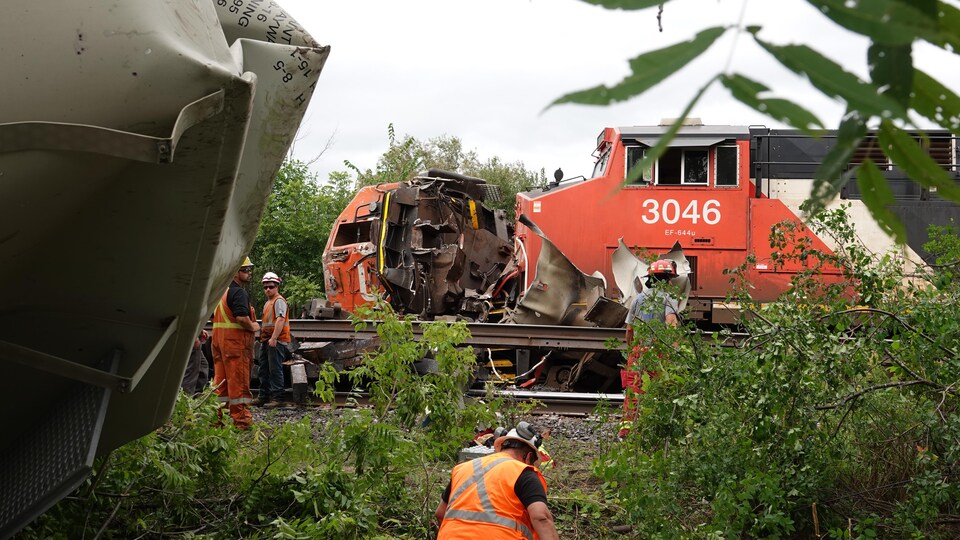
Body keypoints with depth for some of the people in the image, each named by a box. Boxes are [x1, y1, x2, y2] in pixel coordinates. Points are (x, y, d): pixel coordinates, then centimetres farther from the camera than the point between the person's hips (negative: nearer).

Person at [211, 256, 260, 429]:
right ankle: (240, 419, -2)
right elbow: (241, 317, -26)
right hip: (236, 339, -9)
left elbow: (213, 314, 24)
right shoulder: (239, 293, -14)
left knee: (220, 379, 11)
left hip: (219, 338, 9)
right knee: (238, 380, -5)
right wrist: (253, 327, -9)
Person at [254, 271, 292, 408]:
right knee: (264, 370, 14)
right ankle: (264, 397, 22)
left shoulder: (279, 301, -10)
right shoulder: (268, 303, 22)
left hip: (277, 342, -10)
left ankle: (276, 398, -8)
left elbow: (280, 320, -22)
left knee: (275, 370, -9)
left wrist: (274, 338, -29)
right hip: (266, 341, 10)